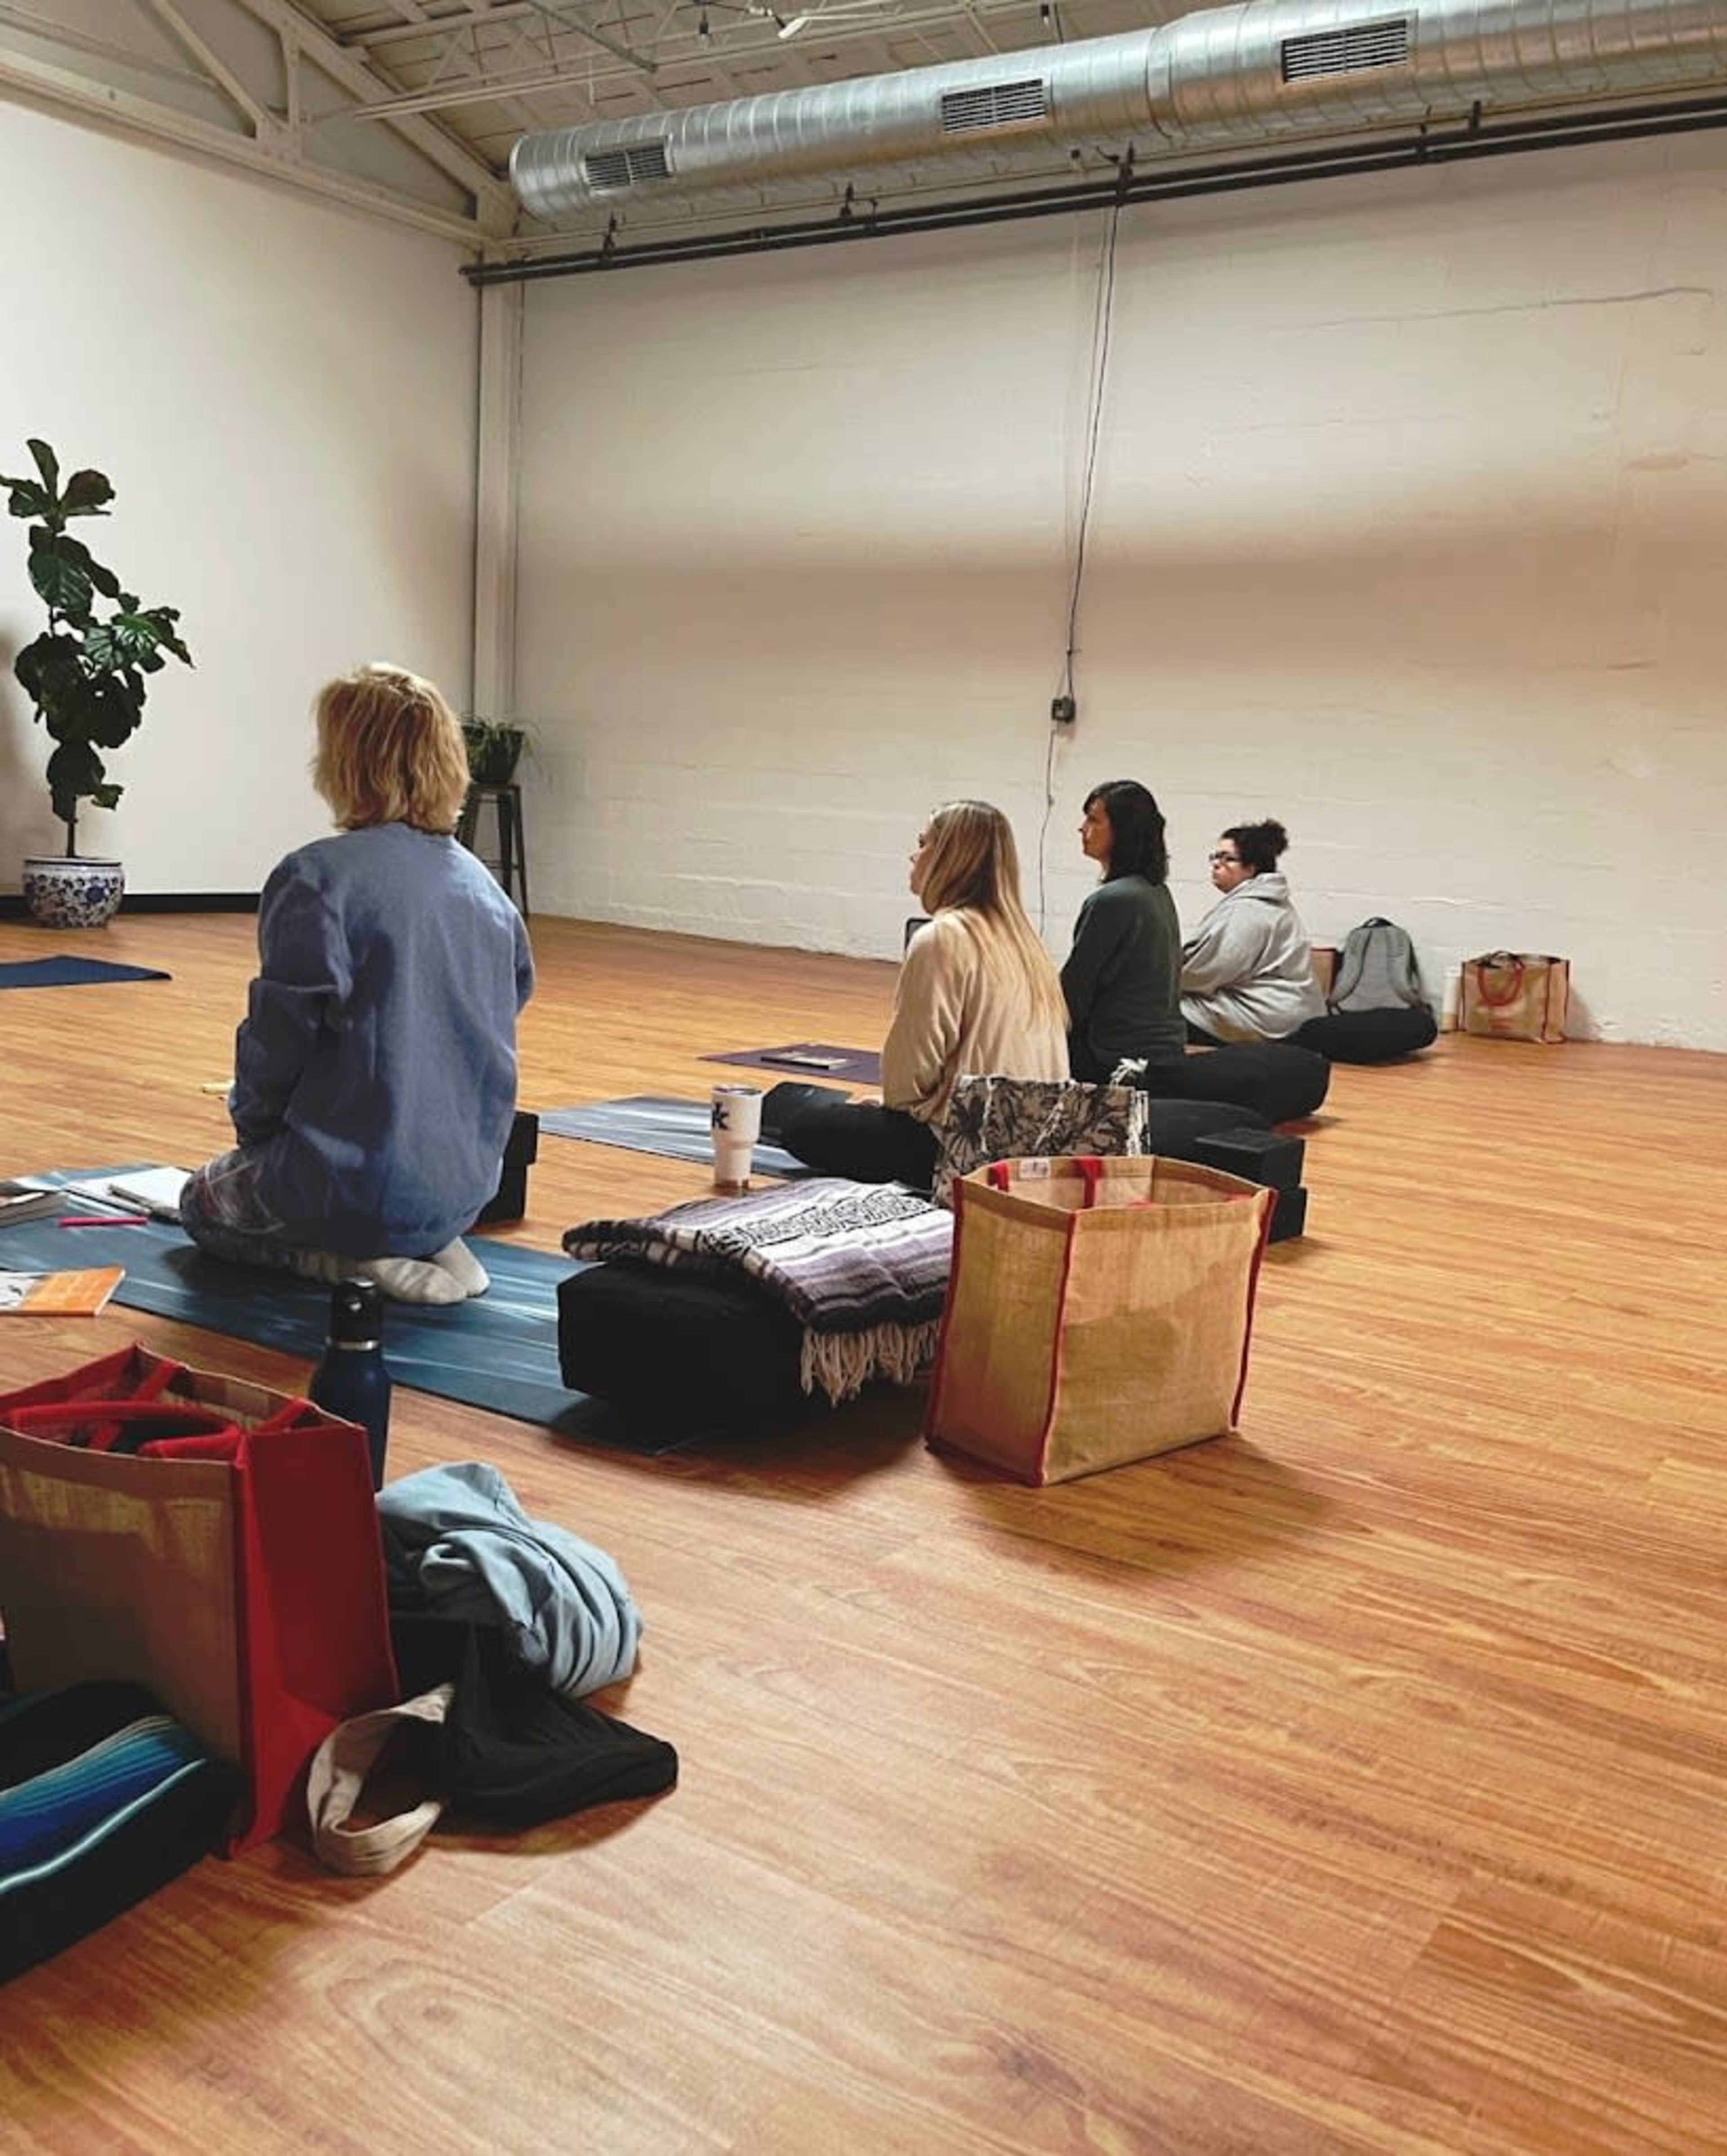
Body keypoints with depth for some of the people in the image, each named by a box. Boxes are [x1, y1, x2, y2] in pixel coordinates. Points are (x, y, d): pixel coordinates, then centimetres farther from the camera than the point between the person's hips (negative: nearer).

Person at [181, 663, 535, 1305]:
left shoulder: (317, 878, -17)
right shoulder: (481, 884, 3)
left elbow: (279, 1037, -15)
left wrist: (253, 1130, 5)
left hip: (364, 1183, -6)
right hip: (466, 1186, 6)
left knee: (205, 1202, 25)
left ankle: (359, 1259, -2)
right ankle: (431, 1246, 7)